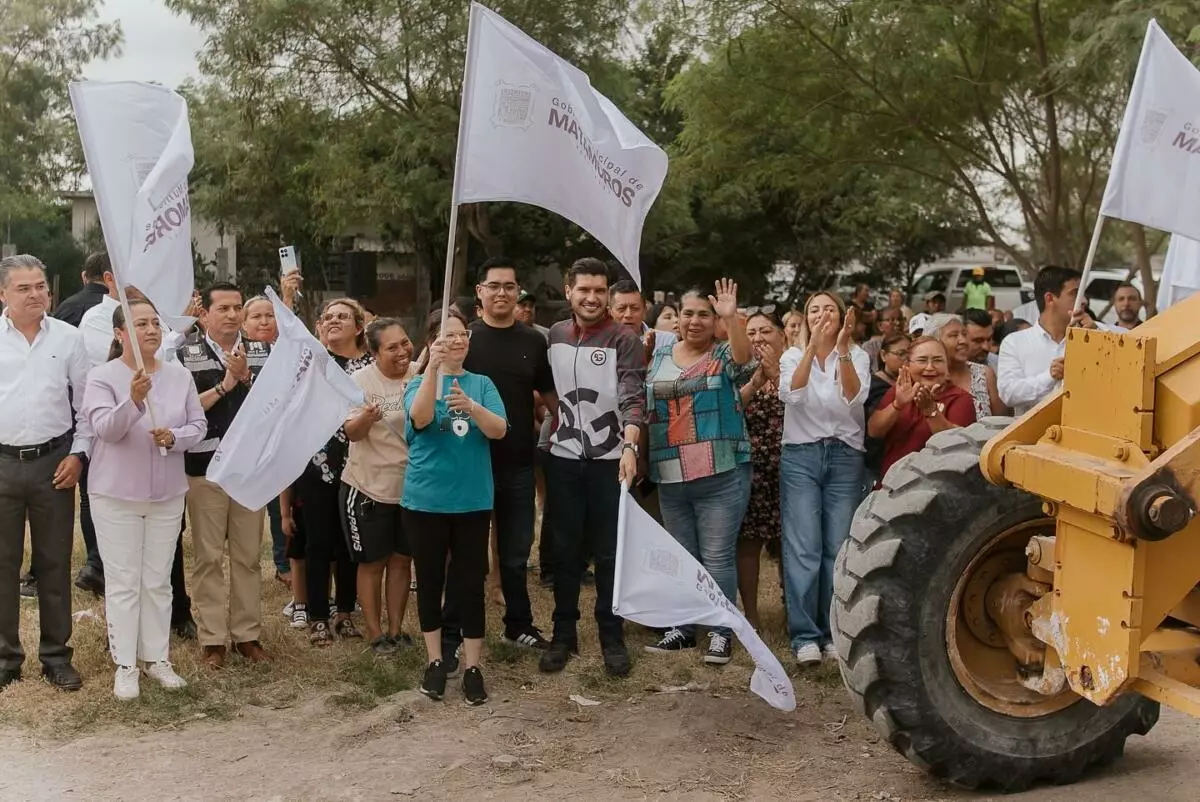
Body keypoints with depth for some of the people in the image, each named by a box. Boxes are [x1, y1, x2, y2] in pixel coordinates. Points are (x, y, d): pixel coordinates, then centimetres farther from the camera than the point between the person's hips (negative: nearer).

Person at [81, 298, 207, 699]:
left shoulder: (180, 375, 2)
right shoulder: (102, 376, -9)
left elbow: (199, 425, 3)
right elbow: (105, 428, -21)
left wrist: (175, 437, -18)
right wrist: (134, 400, -39)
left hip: (167, 494, 4)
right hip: (116, 494, -3)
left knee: (158, 581, 12)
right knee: (123, 582, 2)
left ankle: (157, 658, 23)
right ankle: (125, 665, 11)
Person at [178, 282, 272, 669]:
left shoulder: (261, 353, 6)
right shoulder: (187, 355, -1)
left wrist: (246, 377, -17)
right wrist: (224, 385, -14)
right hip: (205, 469, -2)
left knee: (248, 555, 8)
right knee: (208, 557, 3)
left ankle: (247, 633, 17)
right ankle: (212, 637, 11)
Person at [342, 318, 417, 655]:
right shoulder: (361, 380, -13)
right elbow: (352, 433, -18)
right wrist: (366, 418, -40)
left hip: (410, 485, 3)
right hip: (369, 487, -3)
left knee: (402, 559, 13)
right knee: (373, 562, 7)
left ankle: (395, 629, 25)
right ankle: (374, 633, 19)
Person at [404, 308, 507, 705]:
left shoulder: (481, 383, 3)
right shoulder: (419, 382, 0)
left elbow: (499, 430, -9)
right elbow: (420, 418, -21)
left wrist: (471, 407, -28)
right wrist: (433, 367, -30)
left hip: (472, 500, 1)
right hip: (426, 499, 0)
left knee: (470, 583, 2)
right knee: (430, 581, 8)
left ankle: (472, 667, 11)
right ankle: (435, 661, 21)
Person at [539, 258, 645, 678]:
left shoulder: (624, 340, -7)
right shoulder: (554, 335, 7)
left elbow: (632, 396, -18)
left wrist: (629, 445, -32)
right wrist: (552, 428, 6)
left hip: (609, 460, -3)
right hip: (563, 458, 3)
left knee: (609, 552, 5)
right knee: (566, 550, 9)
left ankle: (612, 637, 16)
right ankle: (564, 633, 20)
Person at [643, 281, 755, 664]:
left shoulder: (725, 356, -1)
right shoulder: (659, 355, 10)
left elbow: (747, 361, -23)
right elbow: (643, 407, 17)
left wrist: (731, 318, -34)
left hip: (721, 475, -4)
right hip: (670, 477, 4)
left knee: (718, 557, -1)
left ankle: (721, 632, 8)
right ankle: (682, 628, 25)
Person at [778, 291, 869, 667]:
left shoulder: (858, 356, 5)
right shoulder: (793, 356, 6)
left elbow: (855, 397, -14)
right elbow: (791, 394, -15)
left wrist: (842, 348, -24)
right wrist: (812, 345, -24)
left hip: (845, 457, 1)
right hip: (801, 456, -1)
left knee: (838, 549, 1)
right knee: (804, 549, -7)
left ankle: (833, 632, 11)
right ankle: (804, 635, -3)